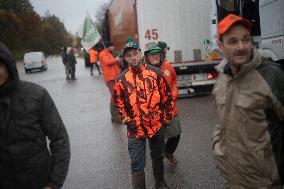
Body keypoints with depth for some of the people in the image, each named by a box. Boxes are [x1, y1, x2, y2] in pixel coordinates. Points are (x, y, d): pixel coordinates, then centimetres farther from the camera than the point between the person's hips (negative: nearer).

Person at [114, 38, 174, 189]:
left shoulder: (155, 73, -3)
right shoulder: (121, 79, -3)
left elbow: (167, 95, 3)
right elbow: (119, 102, 6)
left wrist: (167, 117, 3)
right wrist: (126, 119, -1)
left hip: (157, 125, 1)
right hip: (135, 128, -1)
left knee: (158, 157, 21)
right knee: (137, 164, 0)